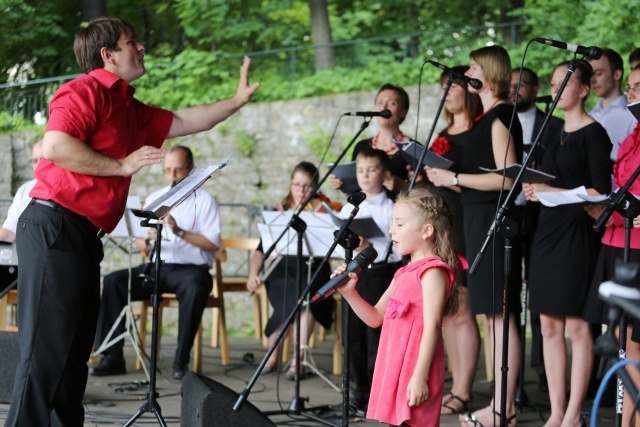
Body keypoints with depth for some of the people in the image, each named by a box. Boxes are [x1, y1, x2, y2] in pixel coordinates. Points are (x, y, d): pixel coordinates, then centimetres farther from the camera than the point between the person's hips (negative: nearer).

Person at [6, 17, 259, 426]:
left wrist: (238, 100, 33)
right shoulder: (87, 90, -7)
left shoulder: (129, 109, 20)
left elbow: (185, 122, 33)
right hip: (54, 226, -10)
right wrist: (122, 166, -14)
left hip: (84, 236, 10)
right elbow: (54, 146, -22)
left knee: (74, 352, 10)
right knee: (48, 347, -12)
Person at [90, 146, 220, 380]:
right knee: (113, 281, -19)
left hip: (191, 267, -4)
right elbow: (139, 244, 12)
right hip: (155, 266, 4)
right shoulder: (154, 198, 16)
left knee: (194, 289, -39)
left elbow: (213, 244, -10)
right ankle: (112, 357, -19)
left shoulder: (204, 200, 2)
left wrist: (180, 232, -21)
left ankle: (181, 361, -27)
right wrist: (146, 241, -13)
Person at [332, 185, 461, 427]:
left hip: (415, 373, -10)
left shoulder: (432, 271, -11)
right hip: (395, 369, 10)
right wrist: (349, 292, 7)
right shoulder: (404, 273, 17)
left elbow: (432, 326, -17)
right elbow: (375, 318, 22)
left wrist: (420, 376, -22)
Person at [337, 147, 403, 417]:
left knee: (376, 335, -3)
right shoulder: (348, 209, 12)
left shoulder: (391, 210, -4)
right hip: (353, 273, 5)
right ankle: (361, 391, 18)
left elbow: (397, 249, -10)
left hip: (380, 273, -5)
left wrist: (370, 247, -19)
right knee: (354, 334, 8)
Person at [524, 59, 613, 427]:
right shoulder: (554, 133, 16)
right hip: (549, 231, 8)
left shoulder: (594, 134, -7)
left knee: (577, 326, -6)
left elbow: (600, 192, -12)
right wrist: (536, 191, 2)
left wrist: (553, 192, -16)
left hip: (578, 233, -8)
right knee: (550, 325, 6)